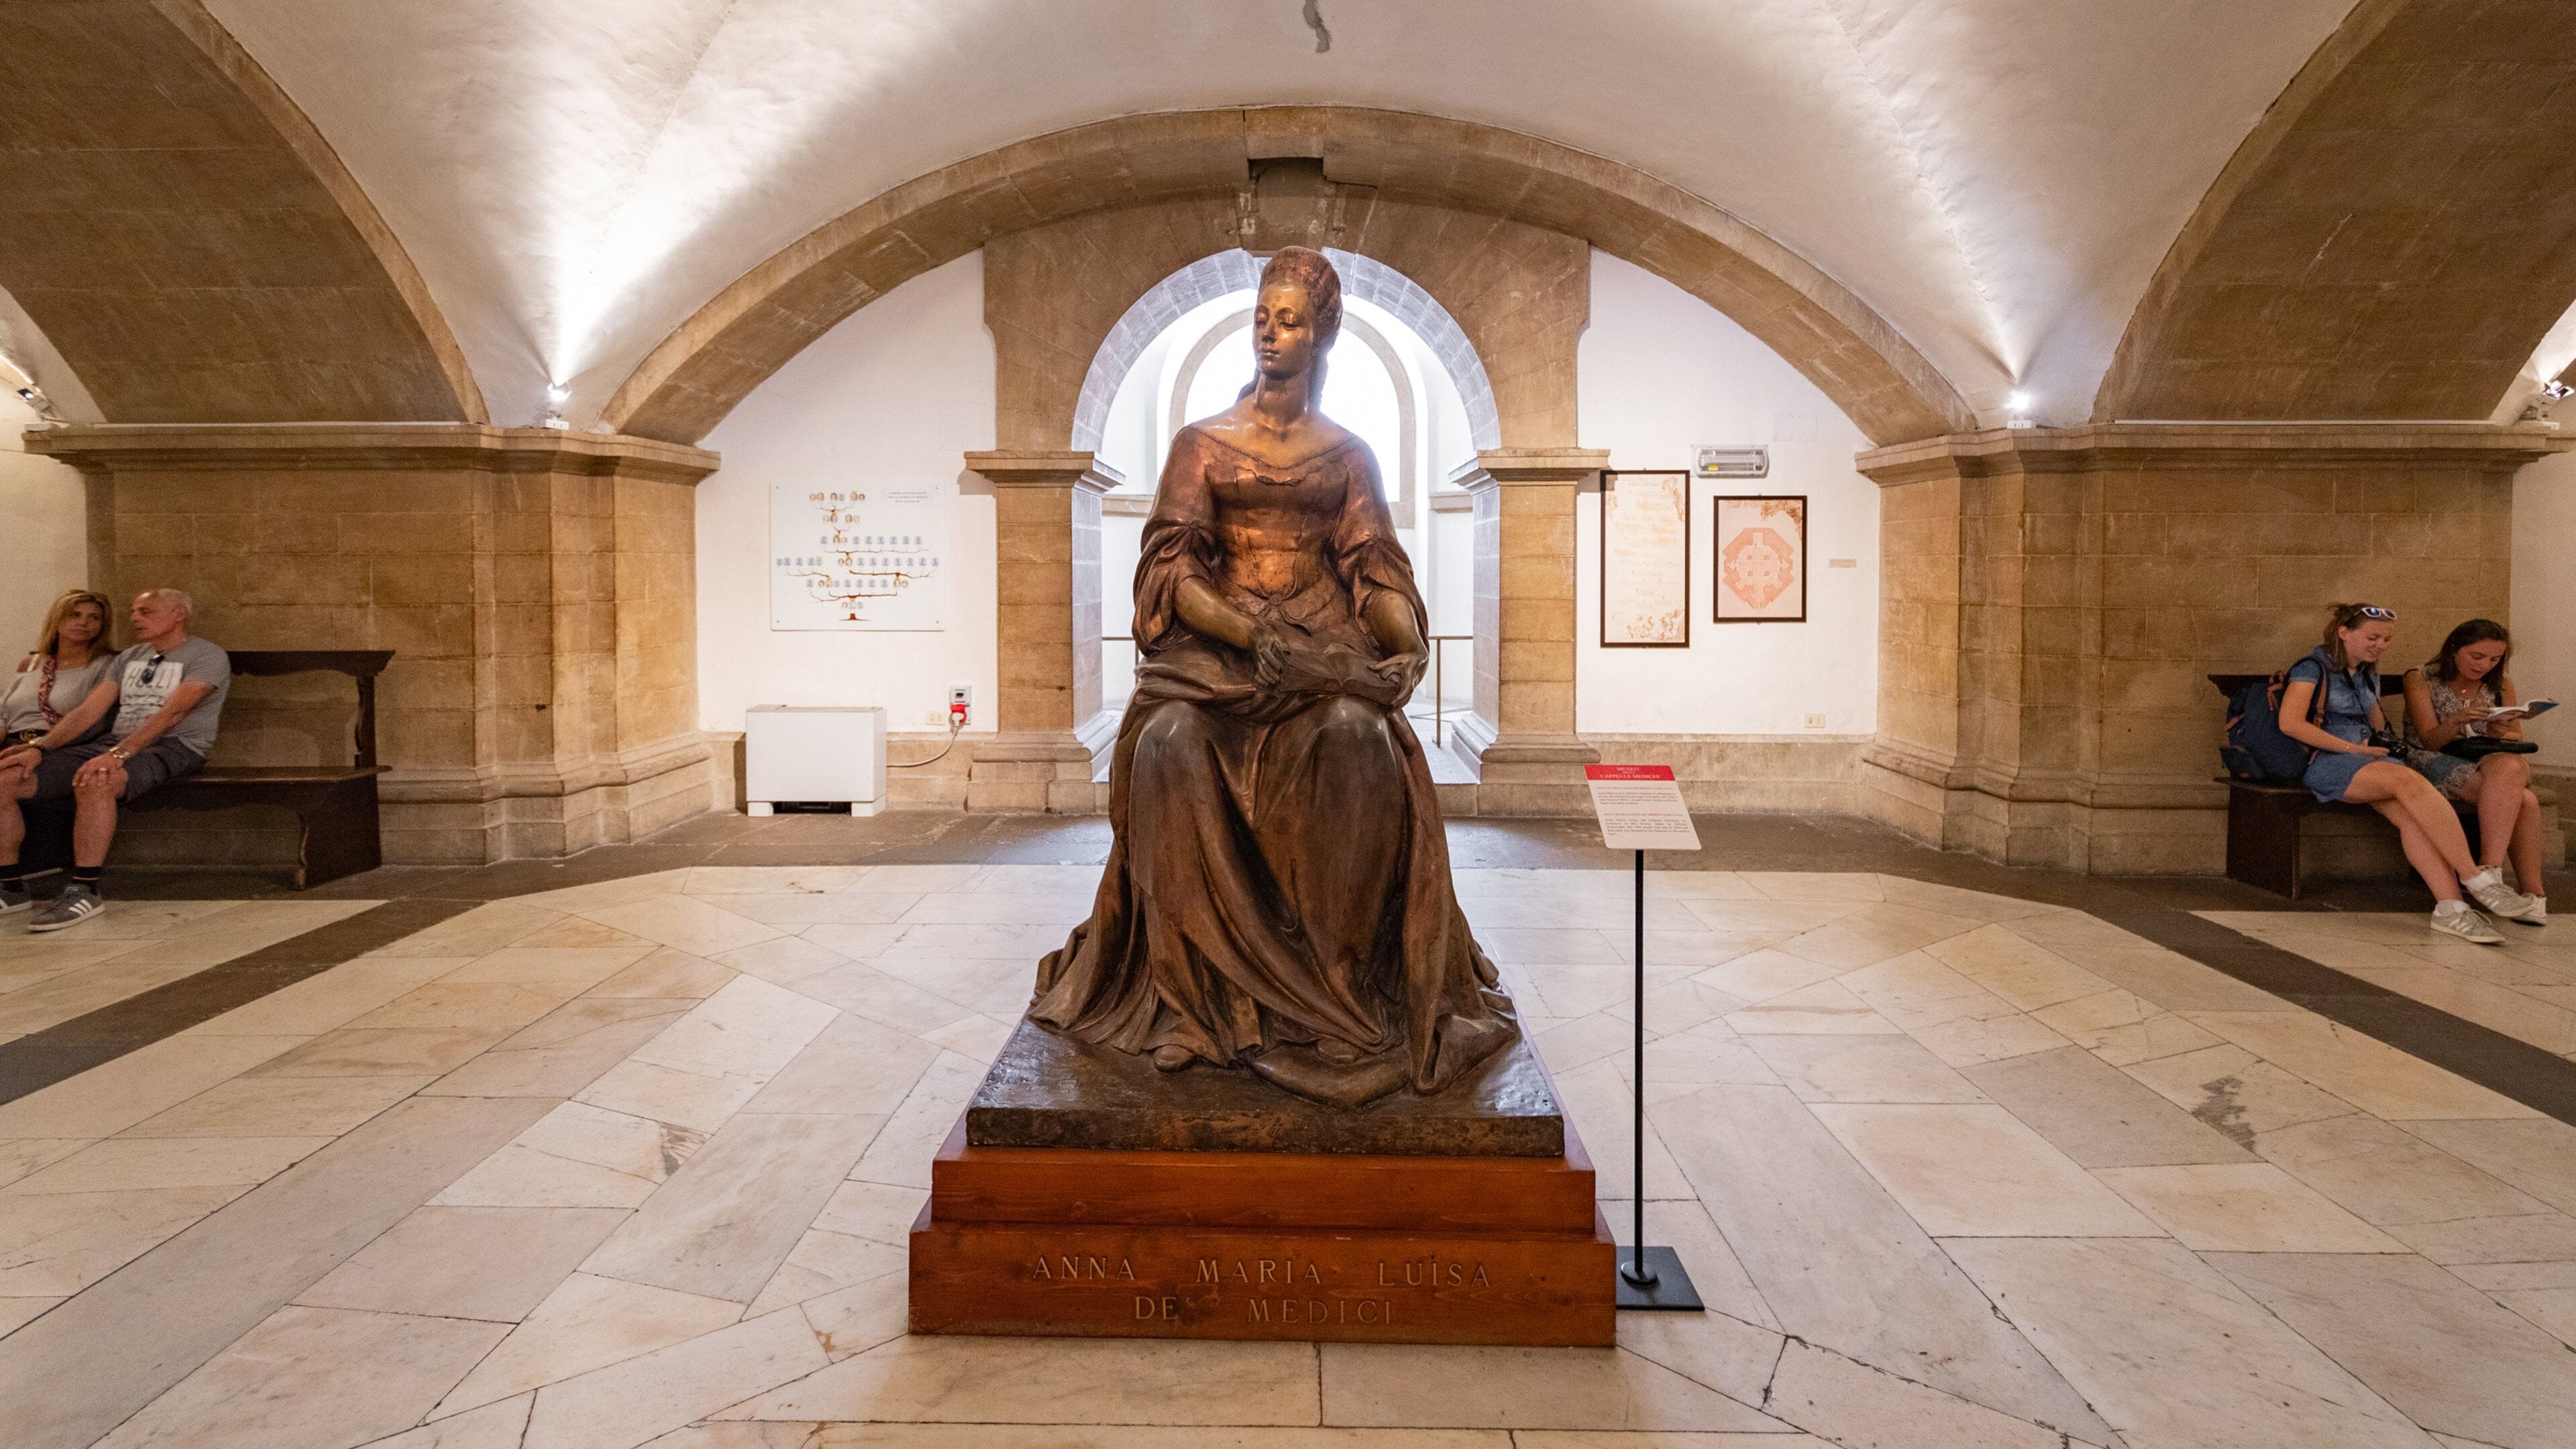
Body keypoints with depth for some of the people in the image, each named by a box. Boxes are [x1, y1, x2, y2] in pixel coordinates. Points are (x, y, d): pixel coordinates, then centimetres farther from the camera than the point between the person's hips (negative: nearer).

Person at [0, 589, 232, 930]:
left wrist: (117, 755, -29)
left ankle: (85, 890, -30)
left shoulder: (207, 657, -3)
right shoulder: (128, 659, 21)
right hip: (114, 744, 8)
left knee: (94, 781, -40)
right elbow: (89, 710, 12)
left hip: (171, 748, -8)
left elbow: (171, 713, -17)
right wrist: (39, 748, -4)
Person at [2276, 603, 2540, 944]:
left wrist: (2385, 739, 12)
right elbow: (2290, 723, -14)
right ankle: (2476, 878, -35)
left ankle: (2451, 907, -42)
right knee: (2409, 781, -35)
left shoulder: (2368, 675, 25)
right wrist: (2351, 747, -13)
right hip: (2323, 762, -7)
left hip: (2367, 760, 7)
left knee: (2412, 813, -29)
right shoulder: (2313, 668, 0)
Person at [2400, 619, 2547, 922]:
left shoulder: (2500, 682, 12)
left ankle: (2489, 870, -37)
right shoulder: (2421, 680, -1)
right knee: (2522, 799, -32)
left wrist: (2500, 733, -13)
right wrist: (2457, 722, -28)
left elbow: (2516, 737, 13)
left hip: (2488, 759, 4)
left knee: (2510, 767, -37)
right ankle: (2532, 891, -31)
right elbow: (2430, 741, -6)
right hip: (2436, 762, -4)